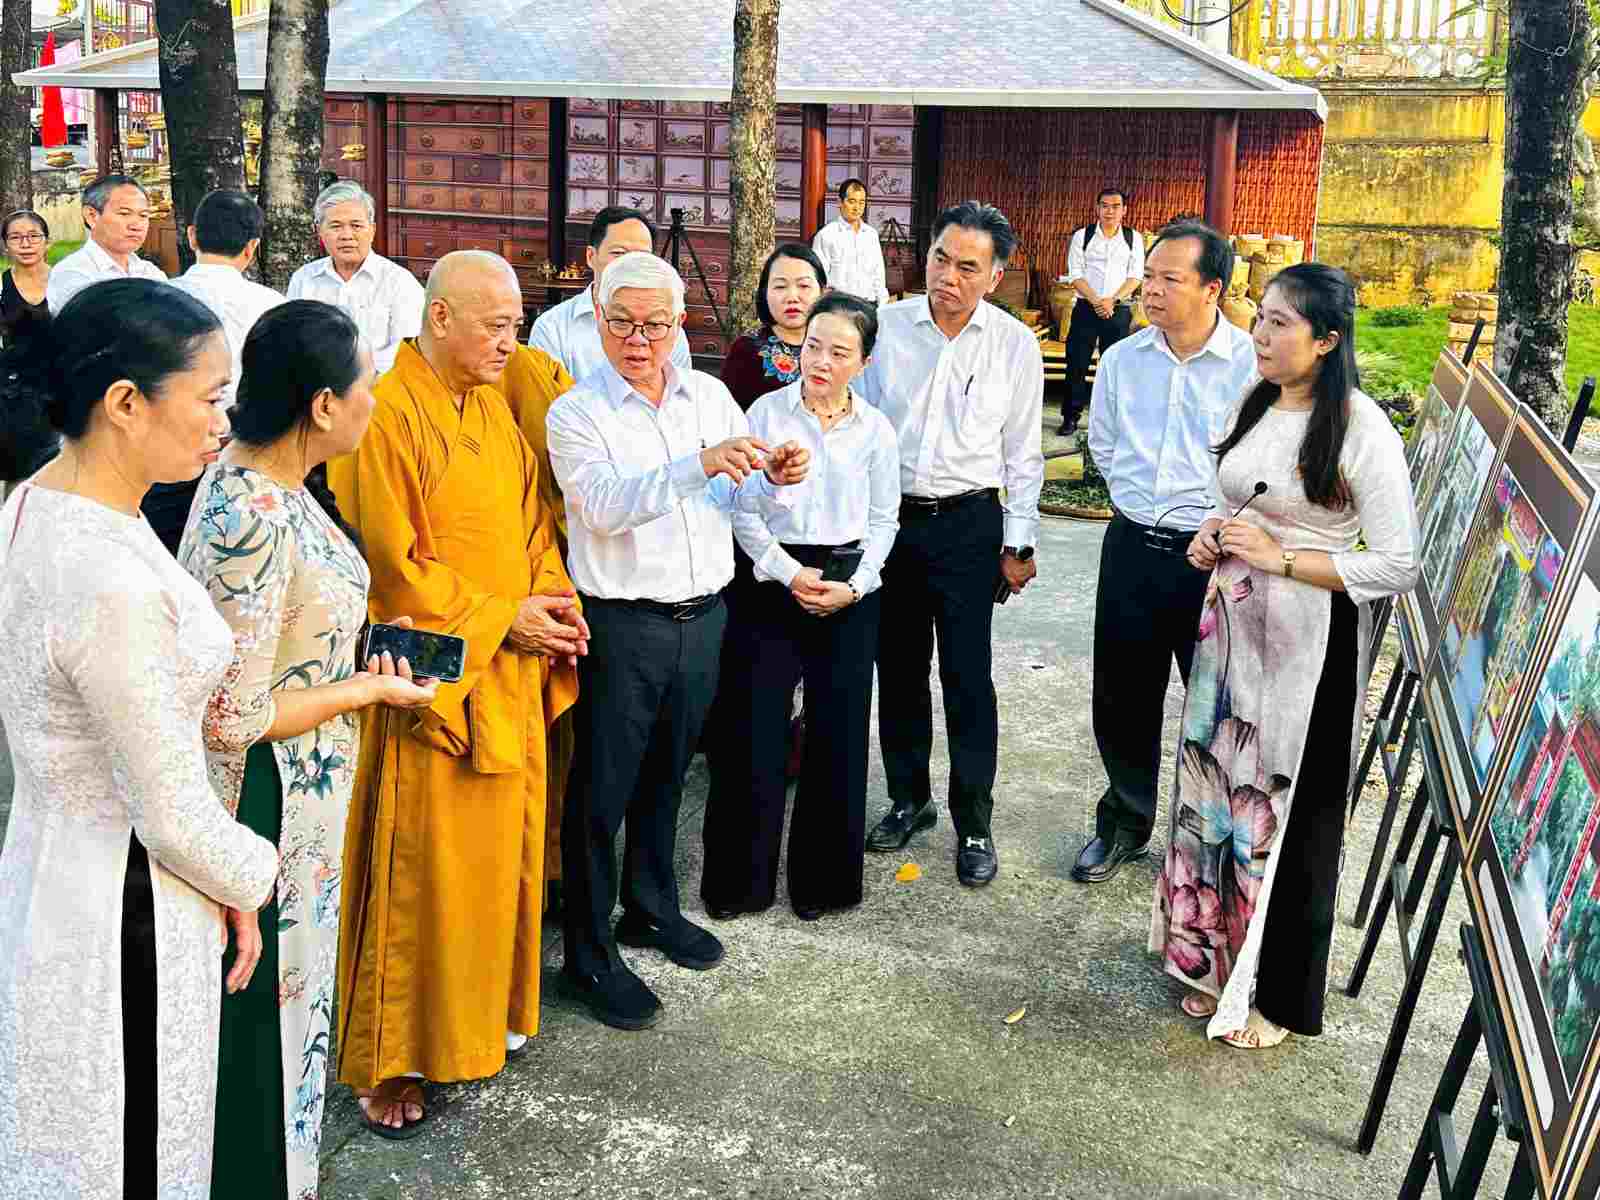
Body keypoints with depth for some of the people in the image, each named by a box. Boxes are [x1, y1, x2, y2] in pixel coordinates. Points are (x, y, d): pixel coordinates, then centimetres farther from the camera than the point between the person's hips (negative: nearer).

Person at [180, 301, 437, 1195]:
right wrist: (371, 689, -16)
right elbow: (232, 717, -26)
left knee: (292, 982, 25)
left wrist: (360, 653, 3)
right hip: (270, 802, -10)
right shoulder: (254, 519, -29)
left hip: (302, 793, 10)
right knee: (266, 1005, 10)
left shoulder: (270, 481, 0)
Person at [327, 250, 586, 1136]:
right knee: (420, 870, 0)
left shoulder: (493, 410, 10)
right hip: (430, 679, -7)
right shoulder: (388, 416, -15)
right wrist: (500, 620, -14)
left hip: (510, 675, 8)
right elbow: (395, 561, -17)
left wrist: (554, 600, -1)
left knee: (500, 852, 15)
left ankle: (484, 1010, 32)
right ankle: (388, 1061, 14)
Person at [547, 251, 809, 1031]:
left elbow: (737, 497, 11)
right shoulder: (576, 413, -9)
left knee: (665, 775, 20)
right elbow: (606, 504, -25)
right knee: (601, 791, 3)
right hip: (622, 624, -5)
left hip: (703, 615, 5)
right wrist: (701, 464, -36)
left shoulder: (711, 397, 7)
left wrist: (773, 479, -12)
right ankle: (588, 955, 16)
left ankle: (652, 908, 39)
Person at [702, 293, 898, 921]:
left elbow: (883, 519, 6)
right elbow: (742, 508, -3)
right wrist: (789, 572, -11)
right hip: (773, 580, -1)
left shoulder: (875, 429, 3)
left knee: (839, 732, 5)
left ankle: (823, 877, 22)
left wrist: (855, 584, -7)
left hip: (849, 591, 2)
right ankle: (741, 877, 16)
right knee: (755, 728, 0)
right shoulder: (767, 412, -2)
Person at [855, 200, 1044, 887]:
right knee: (898, 668, 13)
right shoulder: (886, 327, 0)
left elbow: (1022, 453, 4)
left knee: (968, 680, -1)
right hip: (888, 516, 2)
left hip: (968, 523, -2)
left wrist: (1019, 543, 2)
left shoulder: (1015, 345, -2)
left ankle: (974, 825, 13)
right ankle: (908, 799, 30)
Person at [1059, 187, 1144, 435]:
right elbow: (1075, 275, -2)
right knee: (1077, 363, 0)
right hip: (1086, 307, 0)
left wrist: (1112, 300, -13)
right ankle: (1071, 416, 9)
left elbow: (1136, 276, 0)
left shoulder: (1133, 238, 5)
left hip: (1119, 310, 0)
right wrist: (1096, 301, -14)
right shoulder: (1082, 236, 2)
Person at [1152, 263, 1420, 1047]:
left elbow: (1398, 565, -16)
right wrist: (1210, 541, 0)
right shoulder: (1251, 407, 6)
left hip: (1308, 643, -7)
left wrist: (1282, 560, -21)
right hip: (1233, 625, 7)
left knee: (1289, 807, 5)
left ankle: (1279, 994, 23)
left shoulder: (1362, 429, -16)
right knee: (1221, 786, 13)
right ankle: (1220, 961, 32)